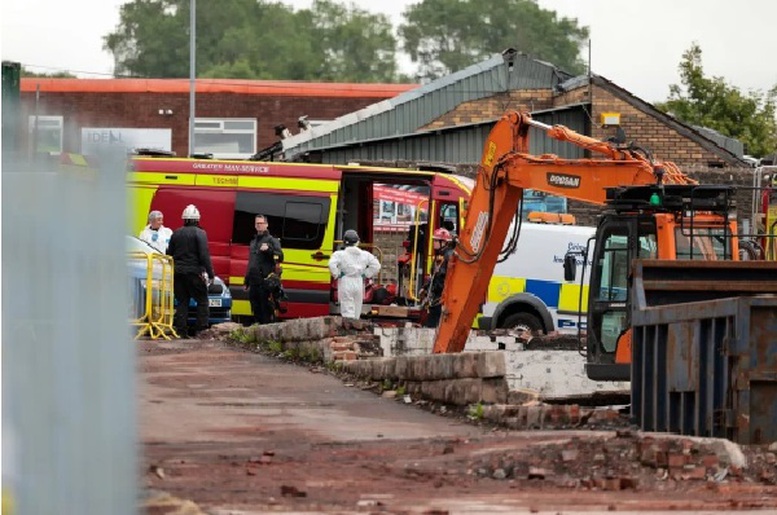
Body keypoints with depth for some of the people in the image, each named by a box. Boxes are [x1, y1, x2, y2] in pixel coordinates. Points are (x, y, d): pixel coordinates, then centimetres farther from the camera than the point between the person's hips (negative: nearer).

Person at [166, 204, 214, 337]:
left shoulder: (176, 234, 9)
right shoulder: (199, 234, -8)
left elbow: (169, 254, 13)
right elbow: (204, 255, -13)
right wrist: (210, 274, -10)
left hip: (177, 272, 5)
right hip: (194, 272, -5)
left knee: (182, 302, 8)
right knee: (202, 301, 3)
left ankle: (181, 330, 2)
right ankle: (202, 329, -5)